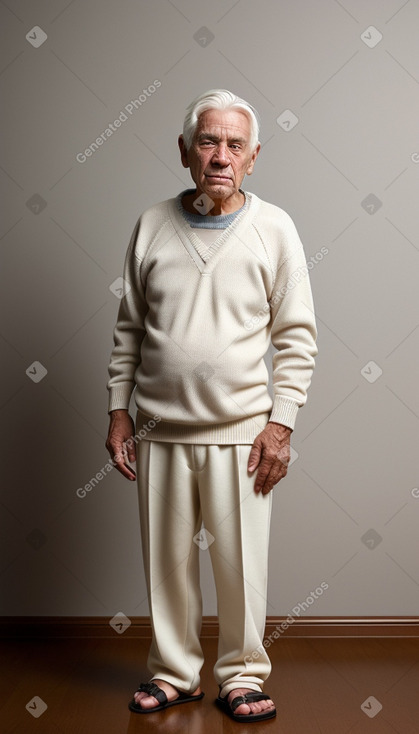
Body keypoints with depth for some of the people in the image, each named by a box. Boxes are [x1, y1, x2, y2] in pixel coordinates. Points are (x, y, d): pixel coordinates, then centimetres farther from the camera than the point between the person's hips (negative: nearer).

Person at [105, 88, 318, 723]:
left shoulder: (274, 228, -2)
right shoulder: (153, 225, 4)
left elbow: (297, 337, -2)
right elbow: (130, 327, 10)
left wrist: (280, 423, -8)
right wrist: (118, 409, 6)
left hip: (240, 430, -2)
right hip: (160, 430, 2)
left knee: (241, 562, 5)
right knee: (167, 558, 12)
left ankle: (242, 676, 26)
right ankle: (174, 673, 30)